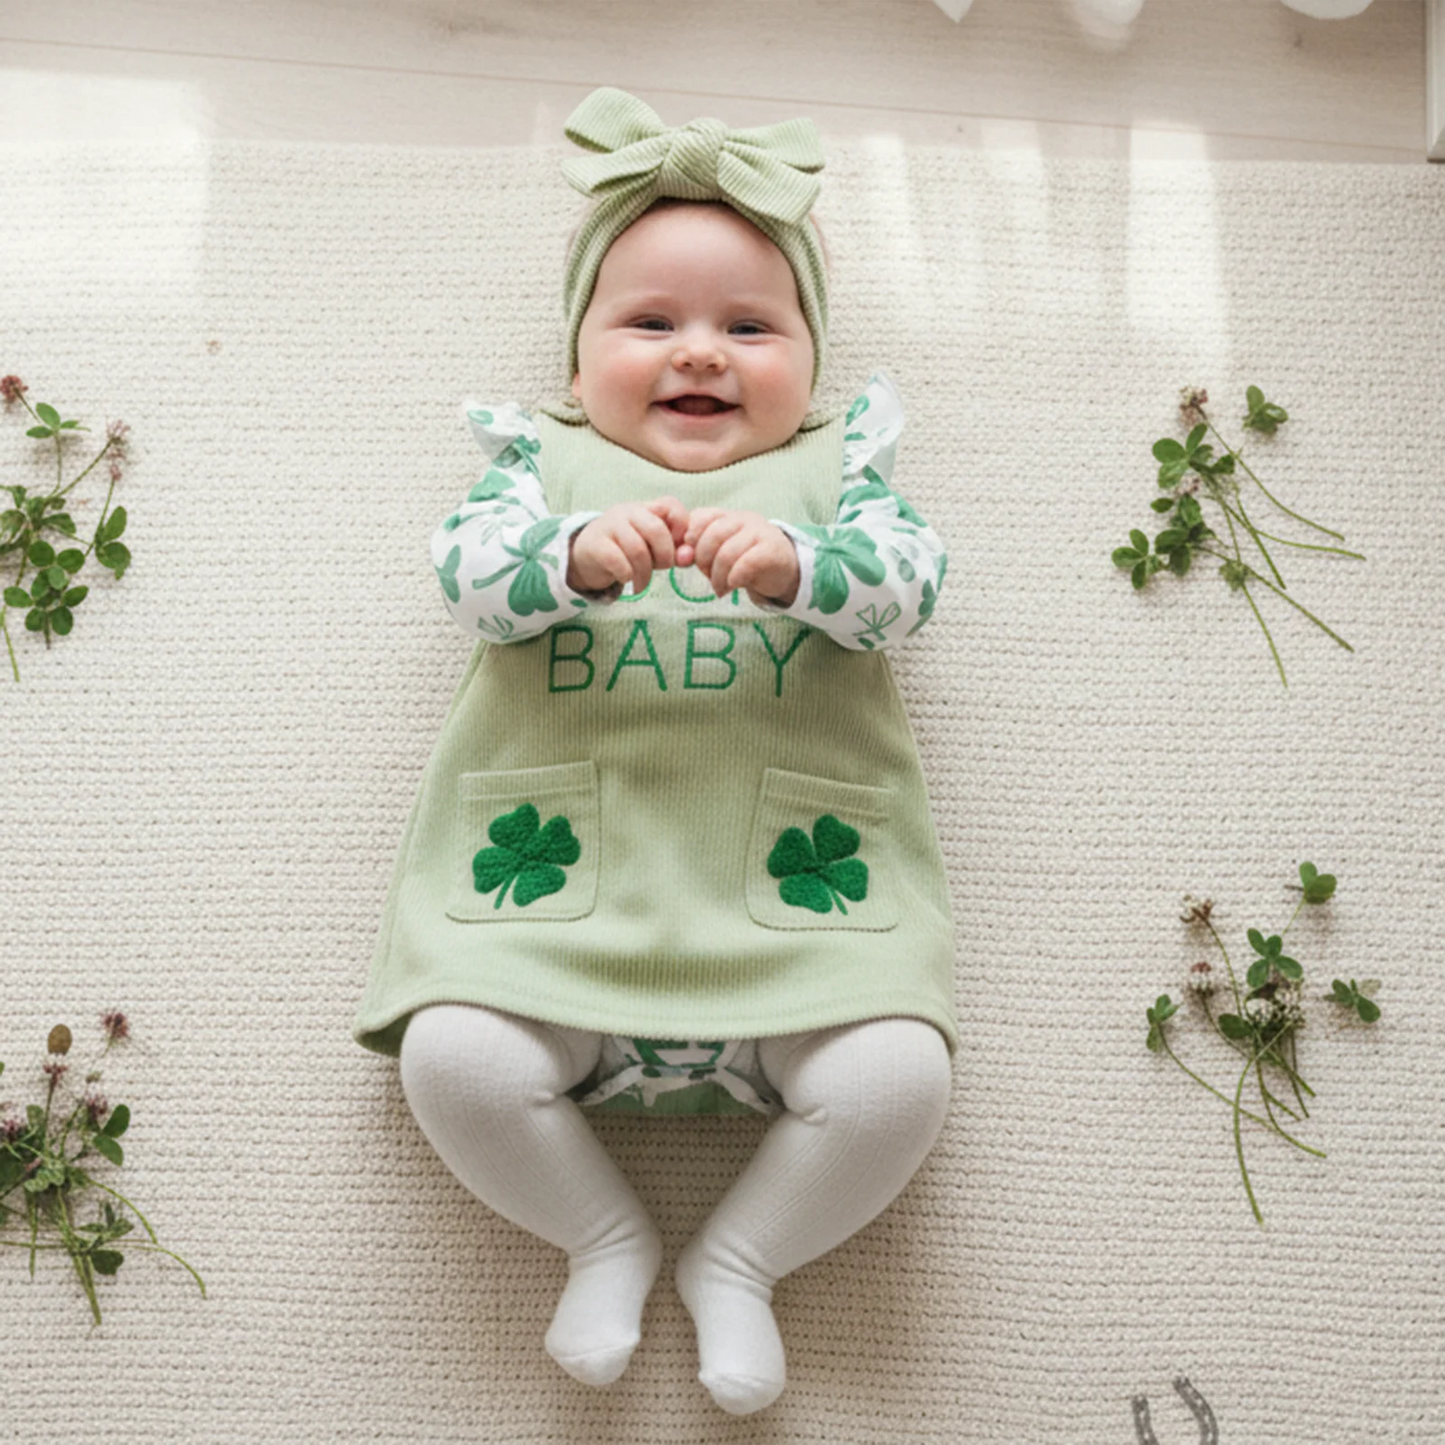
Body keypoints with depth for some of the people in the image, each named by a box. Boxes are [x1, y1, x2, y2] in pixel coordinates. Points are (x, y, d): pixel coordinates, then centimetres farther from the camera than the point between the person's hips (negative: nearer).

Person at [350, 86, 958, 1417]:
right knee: (452, 1056, -19)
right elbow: (469, 570, -2)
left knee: (898, 1079, -18)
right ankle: (604, 1236, 12)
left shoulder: (835, 467, 16)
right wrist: (579, 553, -23)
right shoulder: (545, 459, 16)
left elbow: (908, 582, -1)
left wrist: (794, 561, -22)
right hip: (561, 876, 1)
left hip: (793, 882, 0)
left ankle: (739, 1258, 12)